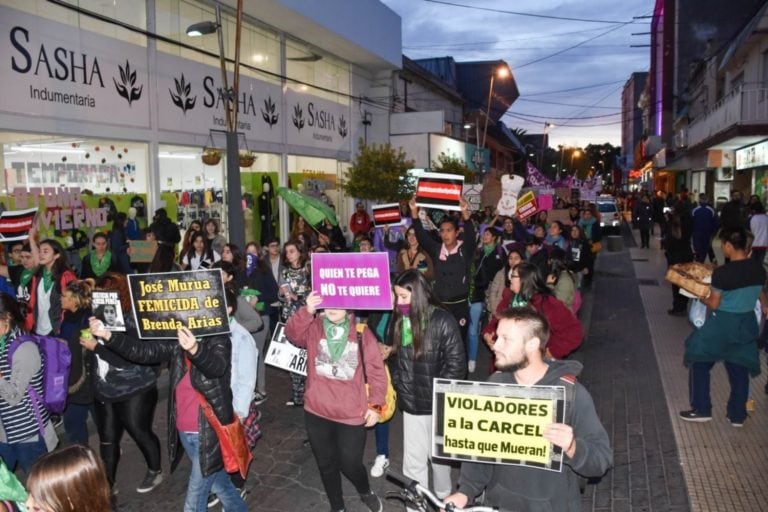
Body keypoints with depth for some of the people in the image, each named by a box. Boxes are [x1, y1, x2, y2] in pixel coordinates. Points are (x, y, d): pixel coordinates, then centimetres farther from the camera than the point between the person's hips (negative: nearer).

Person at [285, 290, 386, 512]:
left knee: (350, 464, 8)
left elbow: (376, 370, -2)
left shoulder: (361, 332, -5)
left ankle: (366, 493, 42)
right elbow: (292, 333, -24)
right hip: (317, 412, 2)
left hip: (352, 414, -2)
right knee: (326, 464, 17)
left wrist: (375, 404, -5)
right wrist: (307, 311, -39)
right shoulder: (313, 327, -3)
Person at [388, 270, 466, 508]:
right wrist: (399, 385, 0)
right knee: (413, 460, 10)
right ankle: (415, 505, 24)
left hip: (436, 404, -3)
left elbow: (456, 363, -14)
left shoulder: (442, 321, -16)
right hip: (411, 403, 4)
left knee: (438, 455, 18)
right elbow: (395, 357, 10)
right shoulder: (400, 320, 0)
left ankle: (444, 498, 42)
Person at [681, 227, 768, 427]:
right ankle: (738, 415, 27)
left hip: (722, 325, -6)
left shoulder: (722, 273, -23)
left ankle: (701, 409, 18)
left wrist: (701, 297, 7)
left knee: (699, 363, 12)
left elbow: (714, 305, -14)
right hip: (747, 323, 6)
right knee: (740, 369, 17)